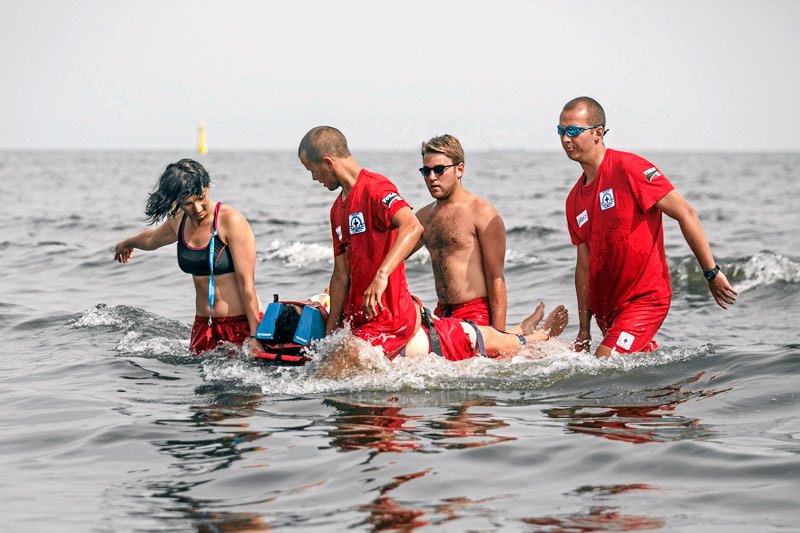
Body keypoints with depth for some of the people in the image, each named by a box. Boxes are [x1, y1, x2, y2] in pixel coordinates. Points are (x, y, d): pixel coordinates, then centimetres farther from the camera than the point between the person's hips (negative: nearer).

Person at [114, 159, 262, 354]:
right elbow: (152, 239, 34)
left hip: (241, 323, -6)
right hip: (203, 325, 6)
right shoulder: (179, 221, 7)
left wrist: (255, 337, -19)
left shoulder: (231, 221, -13)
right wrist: (126, 244, 55)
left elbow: (247, 283, -16)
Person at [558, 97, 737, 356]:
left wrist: (712, 272, -15)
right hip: (607, 306, 8)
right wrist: (584, 331, 11)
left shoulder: (628, 168, -12)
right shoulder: (574, 200, 11)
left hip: (644, 298, -8)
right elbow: (585, 265, 14)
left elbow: (685, 214, -14)